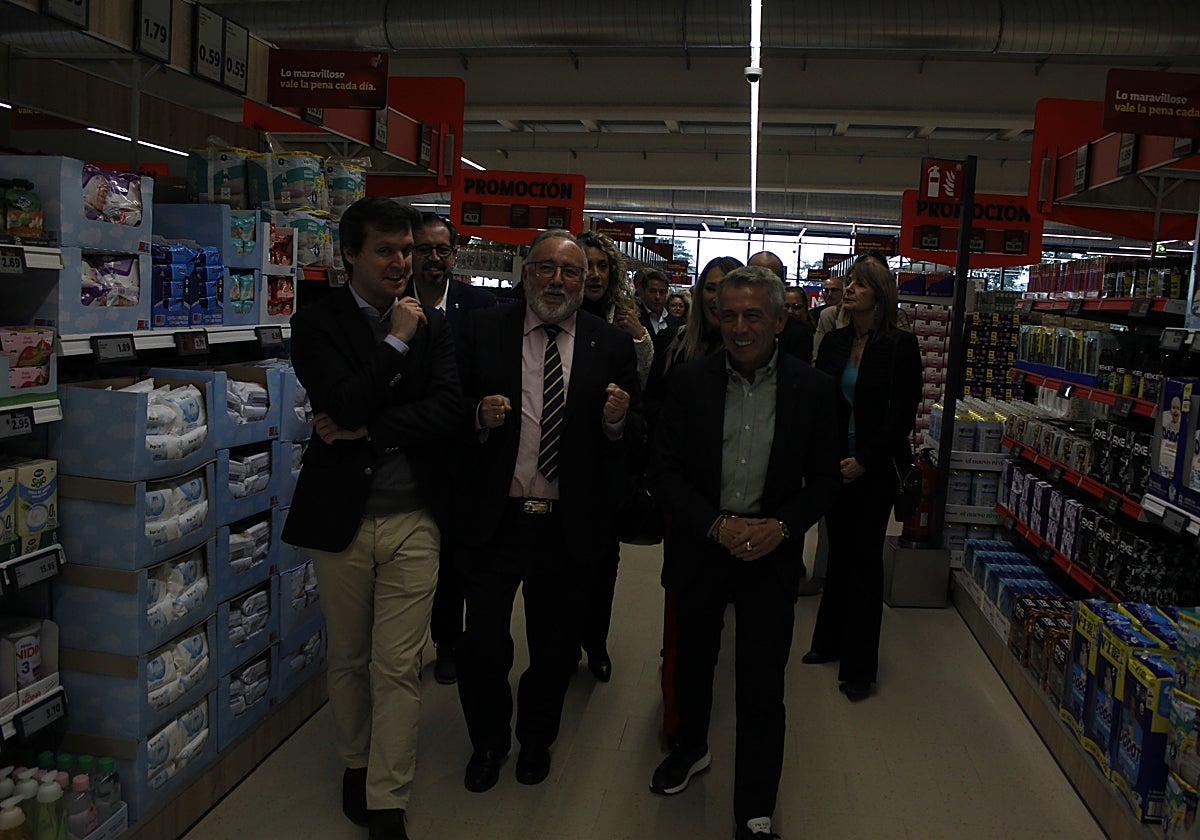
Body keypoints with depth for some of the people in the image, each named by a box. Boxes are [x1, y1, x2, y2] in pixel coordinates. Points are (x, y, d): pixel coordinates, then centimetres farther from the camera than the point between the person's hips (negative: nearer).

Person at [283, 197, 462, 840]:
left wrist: (365, 431, -15)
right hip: (341, 519, -1)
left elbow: (445, 413, -8)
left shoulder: (431, 326, 5)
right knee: (348, 660, 16)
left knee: (398, 668, 3)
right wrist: (396, 341, -12)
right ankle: (355, 763, 40)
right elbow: (345, 405, -18)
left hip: (412, 520, 1)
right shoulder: (316, 323, -3)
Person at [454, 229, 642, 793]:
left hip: (569, 528, 1)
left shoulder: (613, 345, 2)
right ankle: (487, 742, 34)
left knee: (555, 647, 16)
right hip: (494, 517, -1)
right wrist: (480, 417, -18)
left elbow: (636, 431, 4)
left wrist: (618, 421, -18)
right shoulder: (484, 332, 0)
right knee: (482, 645, 4)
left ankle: (536, 738, 43)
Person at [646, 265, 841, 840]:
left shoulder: (812, 389, -5)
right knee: (693, 662, 21)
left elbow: (824, 479, 2)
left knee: (762, 686, 1)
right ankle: (691, 748, 51)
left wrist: (782, 527, -15)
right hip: (699, 549, 2)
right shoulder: (689, 382, -5)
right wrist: (718, 525, -17)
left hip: (772, 555, -1)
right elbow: (664, 472, -5)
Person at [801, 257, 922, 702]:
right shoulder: (834, 342, 6)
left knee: (865, 559, 2)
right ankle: (830, 641, 28)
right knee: (839, 552, 13)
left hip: (874, 470, -4)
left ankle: (860, 666, 12)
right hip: (834, 464, 4)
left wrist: (864, 460, -13)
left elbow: (902, 414, -10)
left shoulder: (900, 345, -8)